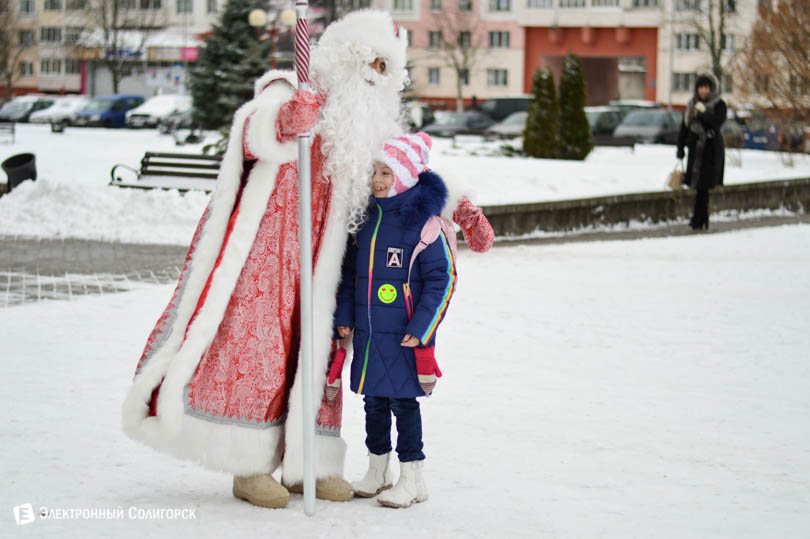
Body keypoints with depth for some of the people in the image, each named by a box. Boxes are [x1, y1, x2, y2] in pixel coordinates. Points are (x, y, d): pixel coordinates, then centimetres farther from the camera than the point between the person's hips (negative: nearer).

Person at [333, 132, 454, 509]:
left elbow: (442, 278, -11)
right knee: (374, 401, 14)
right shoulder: (366, 218, 8)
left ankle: (412, 479, 10)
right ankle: (377, 471, 28)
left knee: (404, 402, -1)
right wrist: (344, 315, 10)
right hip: (367, 334, 6)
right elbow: (351, 271, 18)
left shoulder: (424, 223, -12)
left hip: (405, 337, -6)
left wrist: (421, 329, -14)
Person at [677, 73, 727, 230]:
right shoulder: (692, 104, 13)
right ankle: (703, 220, 13)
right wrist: (680, 147, 12)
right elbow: (684, 126, 15)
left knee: (703, 186, -10)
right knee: (699, 186, 4)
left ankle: (698, 220, -8)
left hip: (711, 148, -5)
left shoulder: (719, 105, -2)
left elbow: (718, 122, -18)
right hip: (696, 148, 5)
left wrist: (703, 113, -24)